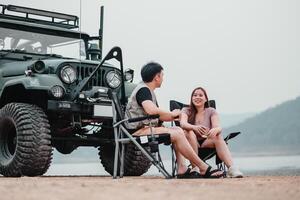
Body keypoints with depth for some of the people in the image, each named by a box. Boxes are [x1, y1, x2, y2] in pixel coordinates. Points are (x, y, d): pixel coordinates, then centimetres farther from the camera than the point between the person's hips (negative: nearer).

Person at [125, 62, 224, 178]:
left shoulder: (148, 90, 22)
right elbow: (151, 110, -29)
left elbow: (156, 115, 18)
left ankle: (182, 169, -10)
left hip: (146, 128, 10)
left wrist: (172, 116, 0)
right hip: (138, 131, -10)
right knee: (177, 134, -18)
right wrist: (172, 114, -14)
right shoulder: (143, 89, -11)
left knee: (178, 131, 0)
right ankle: (204, 169, -13)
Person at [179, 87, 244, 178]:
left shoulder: (211, 111, 8)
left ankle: (231, 168, -47)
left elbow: (218, 127, -10)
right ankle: (195, 168, -33)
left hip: (207, 142, 1)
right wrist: (194, 127, -41)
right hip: (191, 143, -1)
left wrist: (215, 130, -37)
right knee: (189, 132, -31)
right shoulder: (186, 111, 5)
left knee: (218, 136, -29)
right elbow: (183, 123, -18)